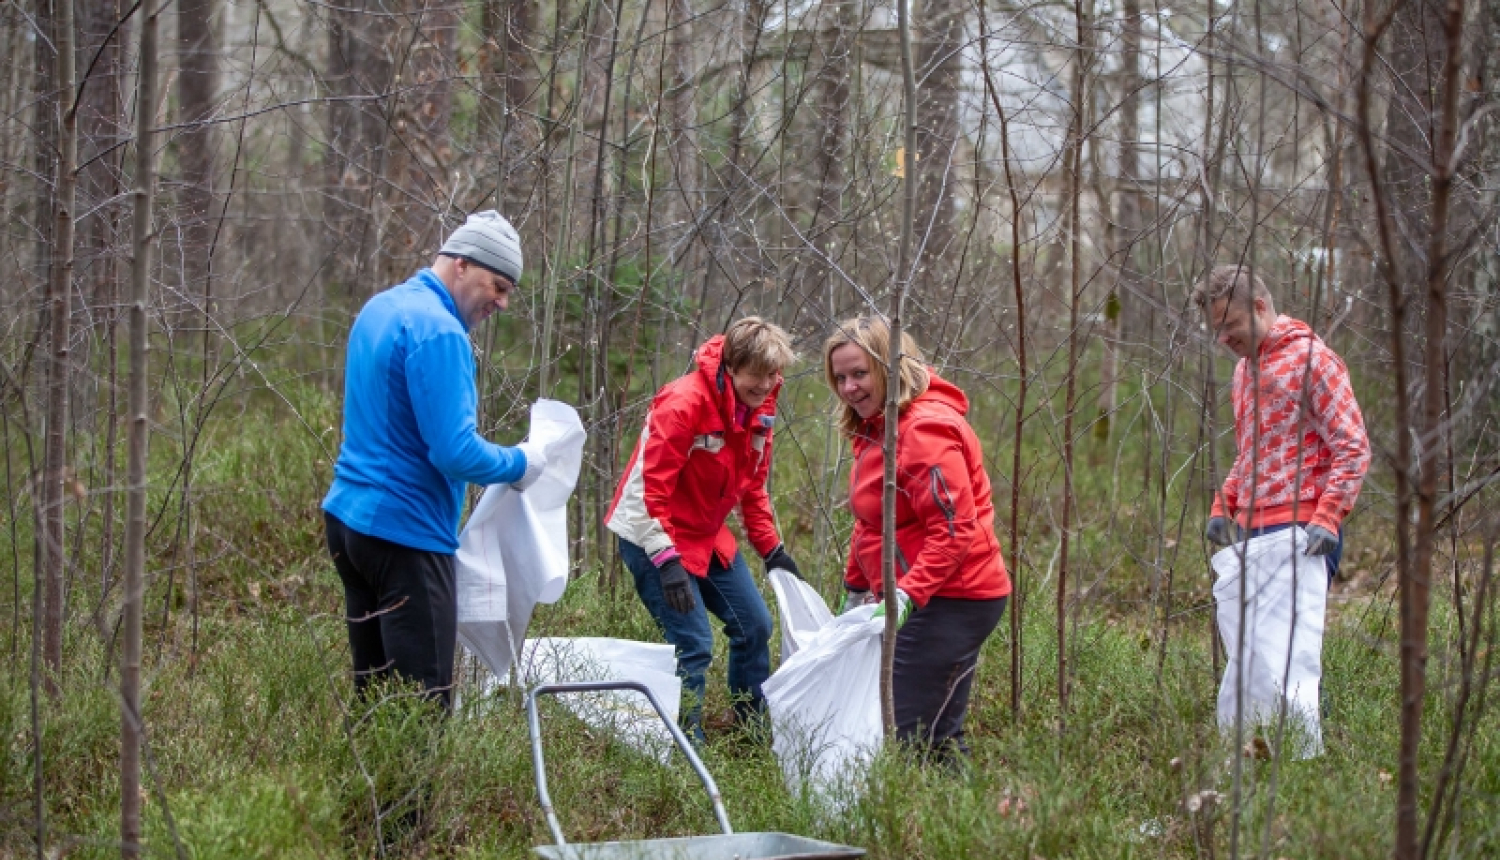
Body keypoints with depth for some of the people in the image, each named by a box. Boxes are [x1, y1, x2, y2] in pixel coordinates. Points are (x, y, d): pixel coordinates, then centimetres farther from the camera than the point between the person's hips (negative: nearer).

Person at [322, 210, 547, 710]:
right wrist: (519, 464, -5)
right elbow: (455, 453, -22)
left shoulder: (380, 309, 14)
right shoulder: (438, 332, -17)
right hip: (405, 533, -10)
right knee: (426, 705, -9)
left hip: (348, 517, 10)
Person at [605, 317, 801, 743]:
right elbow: (651, 488, -27)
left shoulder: (758, 408, 1)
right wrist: (666, 560, -30)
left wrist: (772, 549, 8)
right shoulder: (683, 404, -25)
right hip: (653, 535, -9)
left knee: (754, 626, 11)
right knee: (693, 644, -13)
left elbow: (753, 488, 12)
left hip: (707, 535, 9)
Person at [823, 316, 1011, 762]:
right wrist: (856, 587, 21)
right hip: (906, 598, 10)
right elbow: (872, 524, 23)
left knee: (907, 735, -12)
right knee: (936, 736, 10)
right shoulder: (874, 428, 14)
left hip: (950, 602, -10)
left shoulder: (925, 429, -19)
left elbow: (954, 530, -24)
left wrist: (908, 594, -30)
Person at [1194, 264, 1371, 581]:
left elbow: (1353, 448, -11)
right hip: (1249, 528, 8)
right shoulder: (1244, 369, 21)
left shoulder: (1310, 358, -6)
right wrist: (1221, 507, 14)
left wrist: (1326, 520, -21)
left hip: (1298, 528, -8)